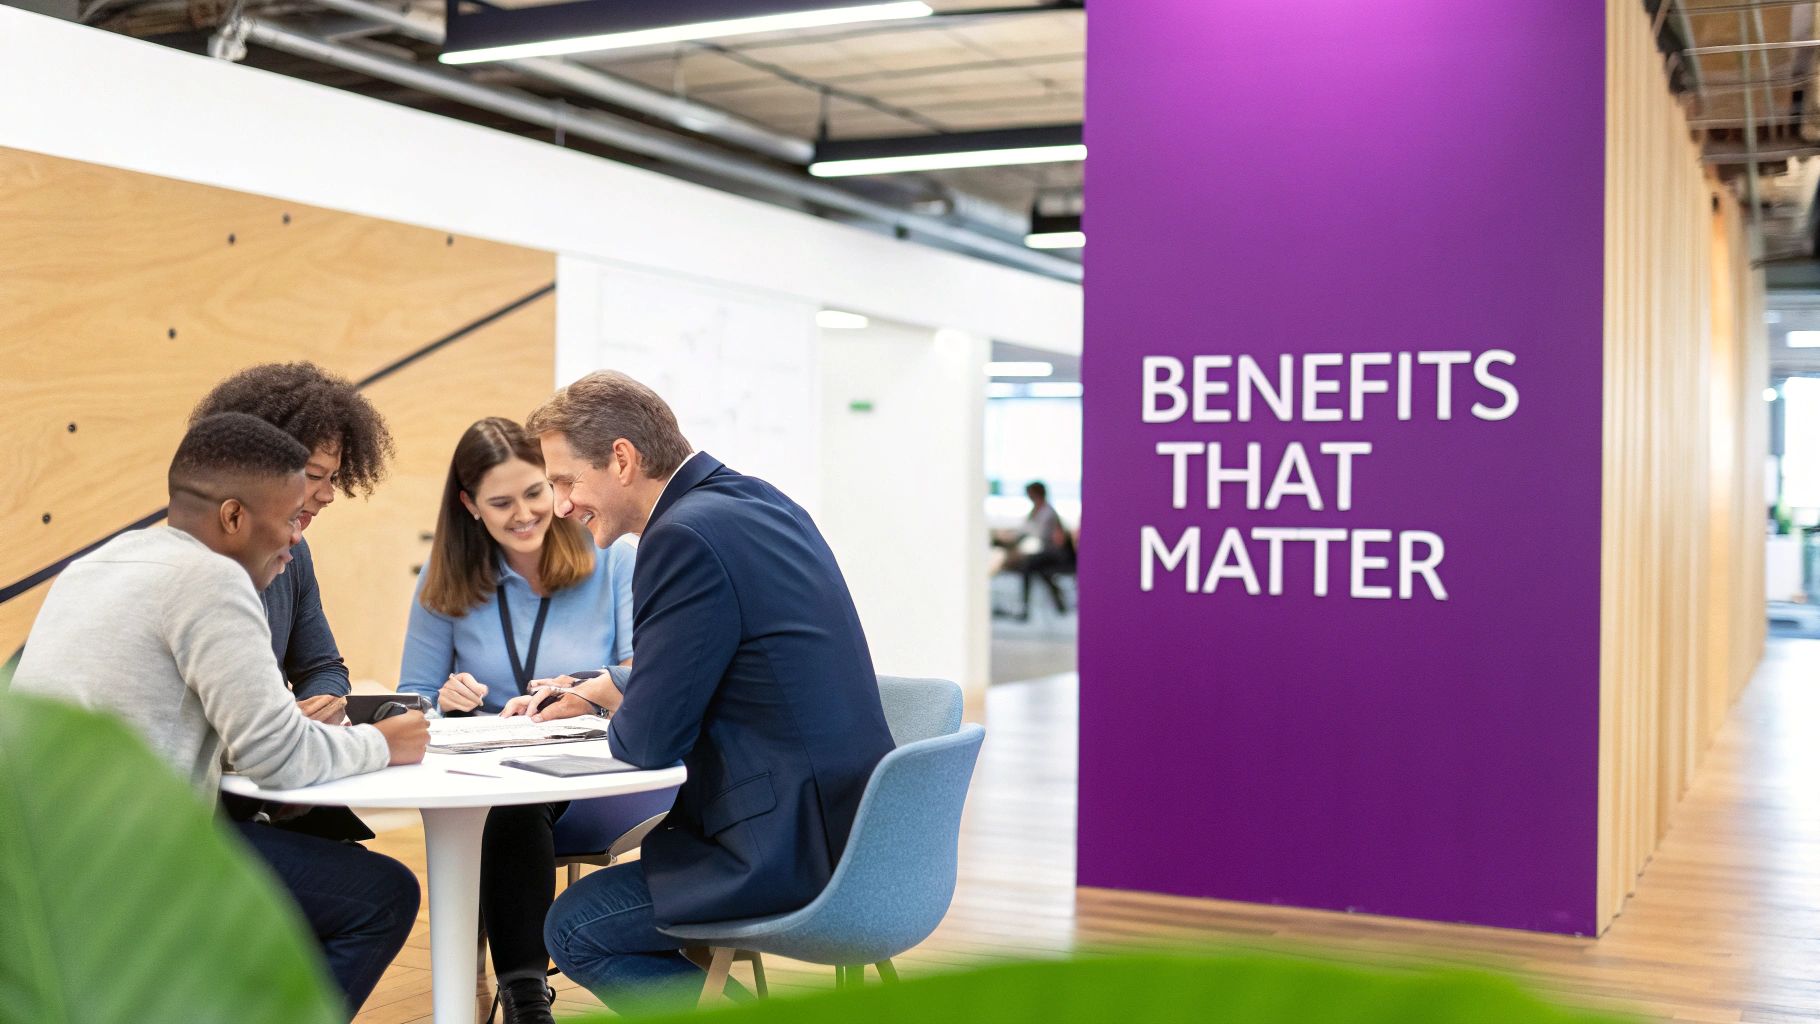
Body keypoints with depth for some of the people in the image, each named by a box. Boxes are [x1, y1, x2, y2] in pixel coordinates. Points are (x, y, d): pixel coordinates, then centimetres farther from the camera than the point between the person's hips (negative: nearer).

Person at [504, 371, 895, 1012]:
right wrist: (596, 690, 19)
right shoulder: (760, 502, 10)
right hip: (846, 822, 10)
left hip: (796, 849, -10)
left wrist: (619, 706, 5)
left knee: (574, 927, 0)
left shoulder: (686, 536, -20)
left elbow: (649, 741, -16)